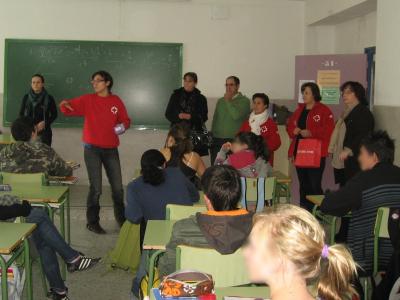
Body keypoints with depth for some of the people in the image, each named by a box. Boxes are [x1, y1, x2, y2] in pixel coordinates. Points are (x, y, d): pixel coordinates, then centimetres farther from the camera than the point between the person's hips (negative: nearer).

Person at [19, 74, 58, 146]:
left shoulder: (49, 98, 0)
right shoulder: (26, 98, 5)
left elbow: (54, 114, 6)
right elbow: (21, 114, 11)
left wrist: (45, 123, -10)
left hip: (44, 131, -1)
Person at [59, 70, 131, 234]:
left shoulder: (116, 101, 3)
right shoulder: (87, 100, -1)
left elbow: (125, 120, 9)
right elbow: (69, 108, -7)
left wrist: (122, 126, -13)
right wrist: (64, 105, -29)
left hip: (111, 149, 2)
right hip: (92, 149, -2)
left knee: (117, 187, 12)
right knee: (96, 188, -2)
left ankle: (121, 217, 32)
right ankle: (92, 222, 13)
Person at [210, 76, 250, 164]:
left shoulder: (244, 101, 0)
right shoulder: (220, 101, 18)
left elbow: (236, 115, -17)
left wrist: (228, 101, -6)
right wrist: (212, 138, 15)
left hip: (233, 140, -5)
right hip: (217, 140, 5)